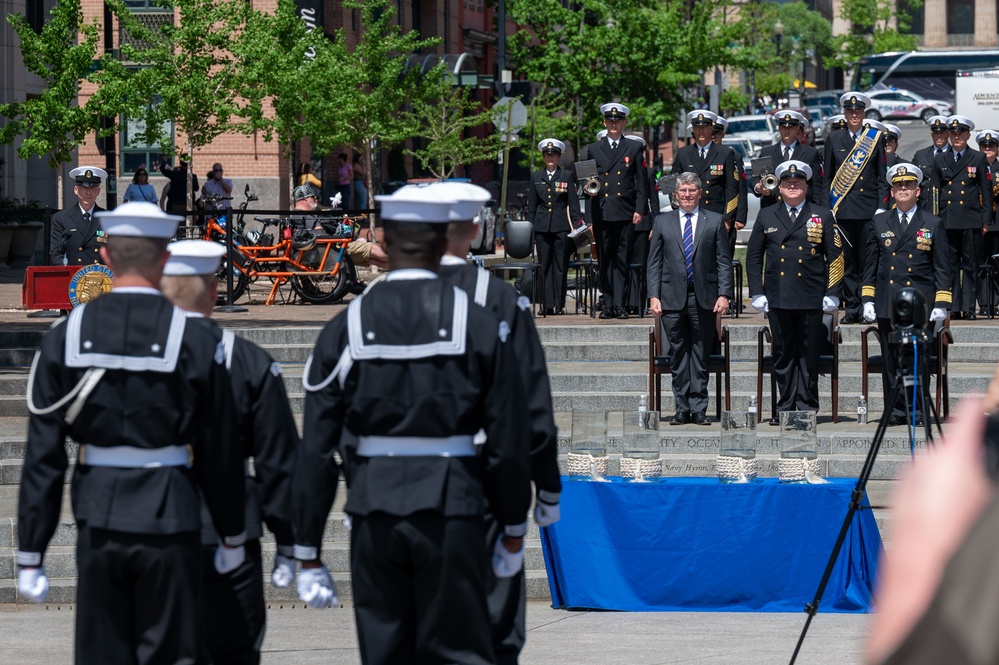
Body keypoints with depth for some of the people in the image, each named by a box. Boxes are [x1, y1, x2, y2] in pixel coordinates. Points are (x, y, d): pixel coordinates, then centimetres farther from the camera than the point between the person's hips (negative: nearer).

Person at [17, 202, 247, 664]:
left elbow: (42, 457, -1)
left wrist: (30, 556, 3)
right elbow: (220, 451, -1)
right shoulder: (195, 342, -6)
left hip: (98, 523, 2)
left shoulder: (65, 337, -1)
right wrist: (232, 536, 13)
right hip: (168, 522, -2)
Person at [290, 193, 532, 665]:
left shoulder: (346, 329, 1)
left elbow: (316, 451, 0)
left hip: (374, 519, 1)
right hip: (452, 516, -1)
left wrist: (308, 555, 5)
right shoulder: (480, 325, -3)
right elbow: (509, 441, -2)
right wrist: (513, 532, 11)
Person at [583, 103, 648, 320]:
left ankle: (619, 304, -4)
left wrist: (639, 209, -2)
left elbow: (641, 182, 7)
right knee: (605, 259, 1)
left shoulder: (633, 149, 9)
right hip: (601, 211, 1)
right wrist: (590, 188, -8)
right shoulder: (593, 149, 13)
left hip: (624, 212, -1)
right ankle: (608, 305, 2)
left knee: (621, 260, -3)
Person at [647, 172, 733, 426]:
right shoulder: (663, 222, 10)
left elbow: (724, 261, 4)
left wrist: (724, 295, -6)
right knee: (678, 355, 3)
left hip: (703, 299, -1)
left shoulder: (715, 221, 7)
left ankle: (698, 409, 5)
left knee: (700, 356, 2)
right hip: (672, 298, 1)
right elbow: (654, 262, 9)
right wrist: (654, 296, -1)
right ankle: (682, 409, 8)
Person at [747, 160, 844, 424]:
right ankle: (785, 407, 10)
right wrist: (757, 293, 4)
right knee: (783, 355, 5)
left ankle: (808, 407, 7)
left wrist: (832, 293, -1)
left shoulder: (823, 216, 7)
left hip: (811, 299, -2)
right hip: (777, 298, 2)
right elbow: (753, 257, 12)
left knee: (809, 355, 1)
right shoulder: (766, 217, 10)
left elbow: (835, 256, 6)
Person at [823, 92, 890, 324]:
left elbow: (882, 176, 7)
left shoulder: (876, 138, 6)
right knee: (847, 261, 2)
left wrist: (881, 207, -2)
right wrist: (826, 208, 1)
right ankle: (851, 308, 6)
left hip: (868, 209, -1)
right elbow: (827, 177, 10)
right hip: (842, 209, 1)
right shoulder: (834, 139, 9)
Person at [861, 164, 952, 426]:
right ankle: (895, 411, 7)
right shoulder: (879, 223, 12)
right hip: (888, 304, 2)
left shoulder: (933, 224, 7)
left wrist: (941, 304, -3)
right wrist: (868, 300, 5)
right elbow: (870, 265, 13)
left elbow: (942, 267, 5)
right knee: (891, 360, 2)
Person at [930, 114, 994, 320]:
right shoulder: (940, 160, 13)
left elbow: (987, 191, 5)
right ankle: (953, 308, 5)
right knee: (950, 266, 1)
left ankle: (969, 308, 1)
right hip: (947, 221, 2)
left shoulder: (978, 159, 7)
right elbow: (934, 192, 12)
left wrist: (986, 220, -2)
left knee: (971, 265, -1)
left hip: (971, 221, -2)